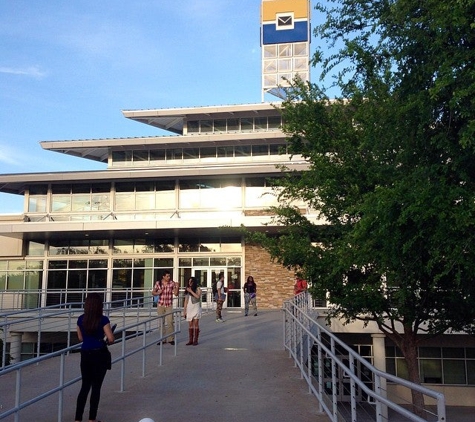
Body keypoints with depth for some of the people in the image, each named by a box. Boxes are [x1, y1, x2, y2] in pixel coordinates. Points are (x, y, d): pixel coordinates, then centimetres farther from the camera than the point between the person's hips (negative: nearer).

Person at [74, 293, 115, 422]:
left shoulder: (81, 319, 0)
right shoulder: (103, 320, -14)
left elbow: (81, 338, 11)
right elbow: (111, 339, -16)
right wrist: (107, 341, 5)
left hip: (85, 355, 4)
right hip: (99, 355, -4)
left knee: (85, 386, 15)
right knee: (96, 387, 7)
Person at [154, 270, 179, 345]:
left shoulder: (172, 283, -4)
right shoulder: (158, 283, -1)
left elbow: (176, 294, -5)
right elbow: (153, 292, 7)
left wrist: (177, 287, -21)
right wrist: (157, 293, -14)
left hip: (169, 306, -2)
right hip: (160, 305, 2)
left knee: (170, 322, -8)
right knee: (161, 322, 8)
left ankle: (171, 339, 2)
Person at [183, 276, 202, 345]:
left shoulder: (198, 289, 0)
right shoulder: (187, 290, 14)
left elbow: (198, 296, -20)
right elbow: (186, 301, 15)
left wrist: (191, 291, -15)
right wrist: (184, 311, 11)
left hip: (196, 308, -4)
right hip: (189, 309, 4)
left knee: (196, 324, -4)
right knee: (190, 325, 4)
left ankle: (195, 340, 0)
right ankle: (190, 340, 8)